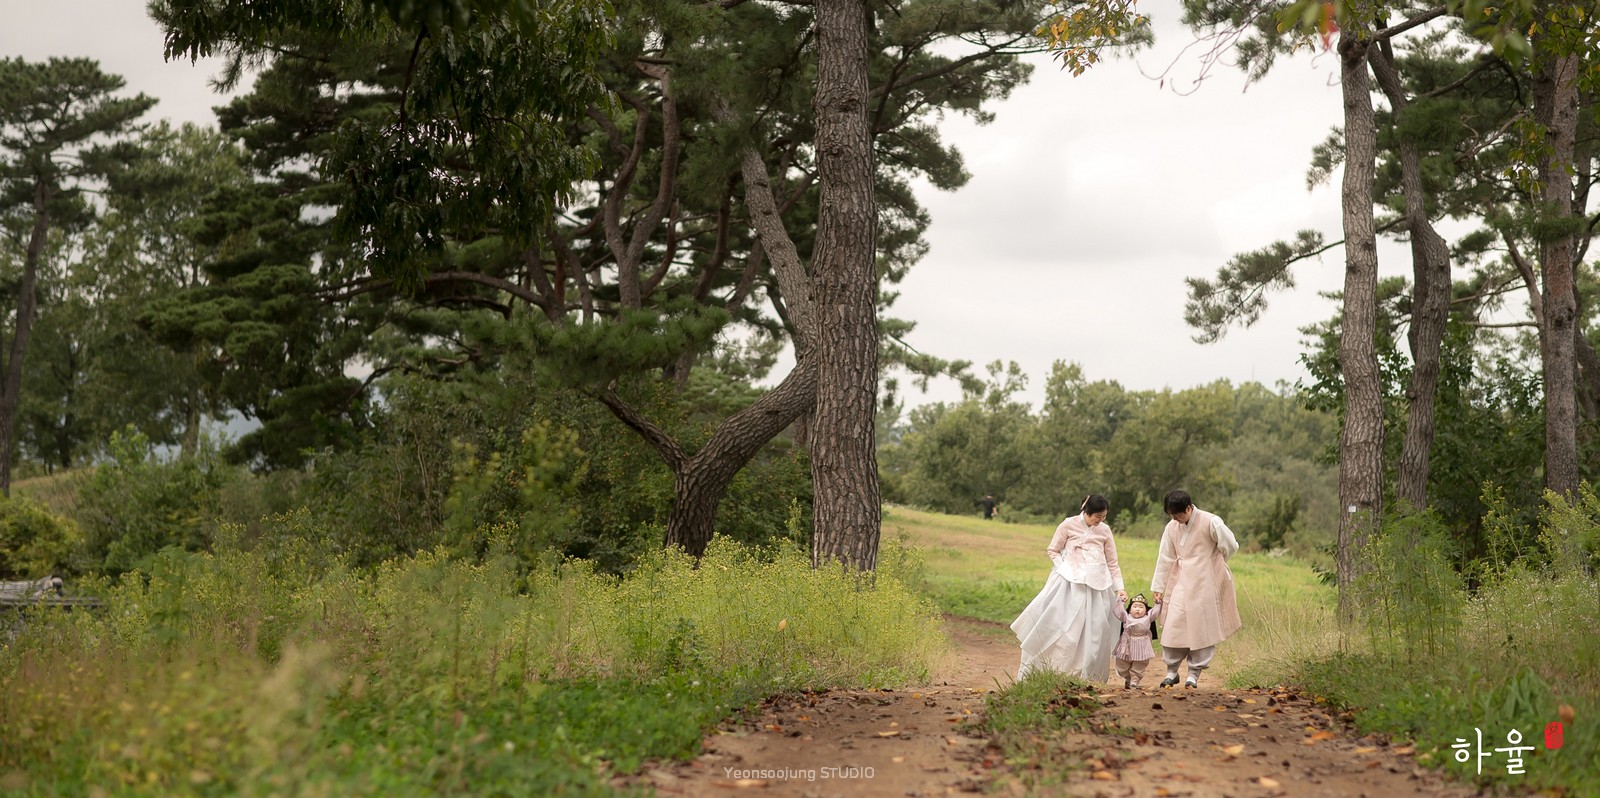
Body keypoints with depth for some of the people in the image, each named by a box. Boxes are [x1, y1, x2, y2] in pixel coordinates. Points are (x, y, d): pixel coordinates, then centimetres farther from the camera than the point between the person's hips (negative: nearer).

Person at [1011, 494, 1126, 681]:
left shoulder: (1104, 530, 7)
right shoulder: (1069, 525, -1)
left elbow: (1112, 563, 12)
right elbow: (1052, 551, 5)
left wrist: (1119, 587, 3)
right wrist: (1064, 570, -8)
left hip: (1096, 586, 3)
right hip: (1070, 582, -3)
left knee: (1093, 630, 1)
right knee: (1057, 624, -5)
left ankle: (1087, 675, 11)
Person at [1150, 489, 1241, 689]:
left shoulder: (1210, 523, -13)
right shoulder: (1172, 527, 2)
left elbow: (1231, 546, -6)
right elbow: (1165, 559, 8)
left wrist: (1211, 563, 8)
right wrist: (1157, 587, 8)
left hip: (1205, 584, -4)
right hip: (1181, 583, 4)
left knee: (1202, 628, 2)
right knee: (1173, 626, -1)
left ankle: (1194, 674, 12)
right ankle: (1171, 671, 12)